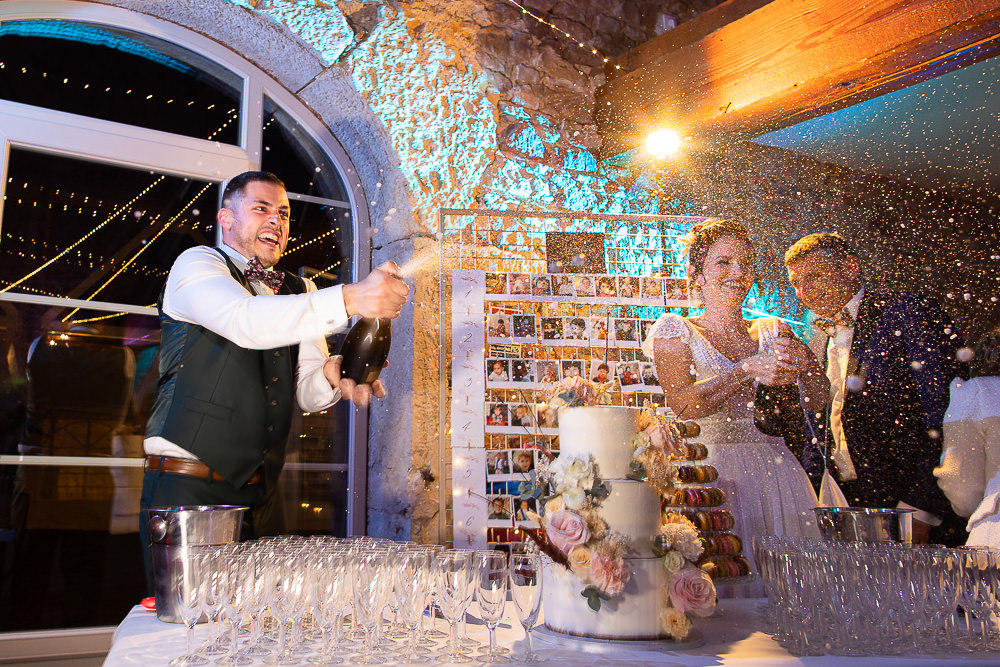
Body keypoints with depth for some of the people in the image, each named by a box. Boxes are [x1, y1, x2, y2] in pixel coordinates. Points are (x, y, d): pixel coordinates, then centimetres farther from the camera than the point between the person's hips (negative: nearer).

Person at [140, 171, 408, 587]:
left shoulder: (298, 291, 16)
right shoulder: (197, 264, -2)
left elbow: (307, 393, 9)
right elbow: (246, 322, -26)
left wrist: (331, 375, -15)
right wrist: (349, 299, -36)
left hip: (261, 494, 6)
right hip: (186, 488, -5)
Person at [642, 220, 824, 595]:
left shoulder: (772, 331, 13)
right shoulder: (676, 332, 2)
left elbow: (820, 398, 8)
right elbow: (683, 404, -13)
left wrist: (802, 362, -12)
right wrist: (748, 370, -20)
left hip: (781, 470, 4)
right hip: (716, 474, -3)